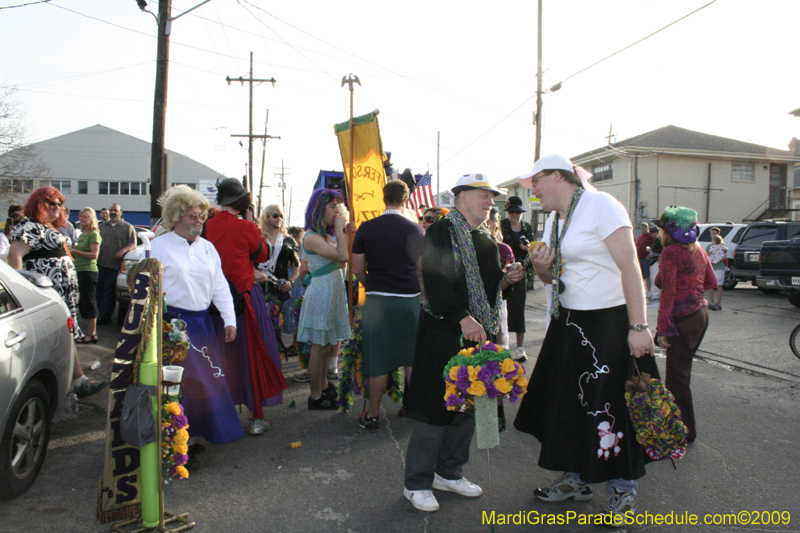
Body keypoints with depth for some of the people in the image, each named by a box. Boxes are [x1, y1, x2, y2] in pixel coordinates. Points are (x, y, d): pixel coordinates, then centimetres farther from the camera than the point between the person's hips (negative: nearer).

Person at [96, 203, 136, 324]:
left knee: (109, 291, -5)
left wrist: (123, 251, -18)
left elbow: (133, 244, 0)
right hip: (100, 264, 5)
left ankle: (105, 315, -1)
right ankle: (101, 312, 13)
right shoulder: (103, 226, 22)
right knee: (99, 289, 4)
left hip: (114, 265, -5)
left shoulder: (128, 227, 7)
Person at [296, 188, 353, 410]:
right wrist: (339, 229, -14)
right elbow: (342, 256, -25)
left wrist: (344, 232, 7)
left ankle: (324, 387, 30)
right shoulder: (311, 237, -16)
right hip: (321, 294, -9)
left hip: (333, 292, 9)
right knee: (319, 347, 0)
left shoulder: (327, 234, 13)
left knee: (331, 345, 15)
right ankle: (315, 397, 11)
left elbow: (341, 262, 10)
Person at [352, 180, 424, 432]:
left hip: (377, 300, 0)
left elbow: (357, 269, 0)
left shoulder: (366, 228, -2)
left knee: (378, 361, 6)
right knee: (412, 358, 13)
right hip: (410, 299, 1)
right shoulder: (416, 229, -3)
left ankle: (373, 415, 16)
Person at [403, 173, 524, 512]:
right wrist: (463, 318, -26)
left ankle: (449, 472, 30)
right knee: (436, 406, -3)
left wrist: (507, 279, 2)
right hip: (444, 332, -8)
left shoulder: (486, 239, 16)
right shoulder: (441, 233, -8)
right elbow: (436, 281, -19)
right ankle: (417, 483, 12)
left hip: (479, 332, 8)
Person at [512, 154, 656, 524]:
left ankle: (623, 491, 17)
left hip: (609, 323, -8)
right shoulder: (552, 219, 12)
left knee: (609, 406, -1)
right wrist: (542, 268, -4)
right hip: (568, 324, 8)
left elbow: (630, 267, -19)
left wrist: (638, 326, -24)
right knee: (568, 403, 13)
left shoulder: (600, 205, -12)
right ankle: (576, 479, 30)